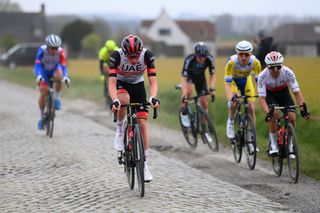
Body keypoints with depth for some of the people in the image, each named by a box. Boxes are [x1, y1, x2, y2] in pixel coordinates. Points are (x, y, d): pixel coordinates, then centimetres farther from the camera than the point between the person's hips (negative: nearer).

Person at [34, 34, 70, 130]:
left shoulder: (61, 52, -27)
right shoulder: (42, 50, -30)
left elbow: (63, 66, -33)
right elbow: (37, 64, -36)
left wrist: (65, 76, -52)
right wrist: (38, 76, -53)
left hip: (54, 70, 1)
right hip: (44, 71, -1)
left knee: (59, 77, -36)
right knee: (43, 93, -14)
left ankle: (56, 98, -14)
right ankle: (42, 117, 2)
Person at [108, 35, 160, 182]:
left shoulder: (147, 55, -28)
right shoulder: (116, 56, -32)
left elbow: (153, 82, -30)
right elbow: (112, 82, -36)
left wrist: (153, 98, -49)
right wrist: (114, 101, -53)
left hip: (138, 85, 2)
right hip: (121, 84, -1)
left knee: (142, 124, -8)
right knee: (124, 100, -38)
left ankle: (145, 164, 1)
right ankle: (119, 129, -10)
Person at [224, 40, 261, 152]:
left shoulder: (255, 62, -32)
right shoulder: (231, 62, -37)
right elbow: (228, 84, -39)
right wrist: (230, 100, -52)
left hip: (246, 80, 2)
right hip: (233, 80, -2)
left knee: (251, 108, -9)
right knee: (234, 101, -29)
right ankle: (231, 121, 0)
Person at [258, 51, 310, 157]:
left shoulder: (287, 72, -32)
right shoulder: (263, 76, -34)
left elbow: (297, 92, -31)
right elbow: (262, 98, -35)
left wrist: (302, 107, -44)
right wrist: (267, 113, -50)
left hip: (283, 92, 1)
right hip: (269, 93, -1)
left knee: (292, 117, -16)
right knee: (273, 114, -27)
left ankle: (289, 145, 3)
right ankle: (273, 145, -12)